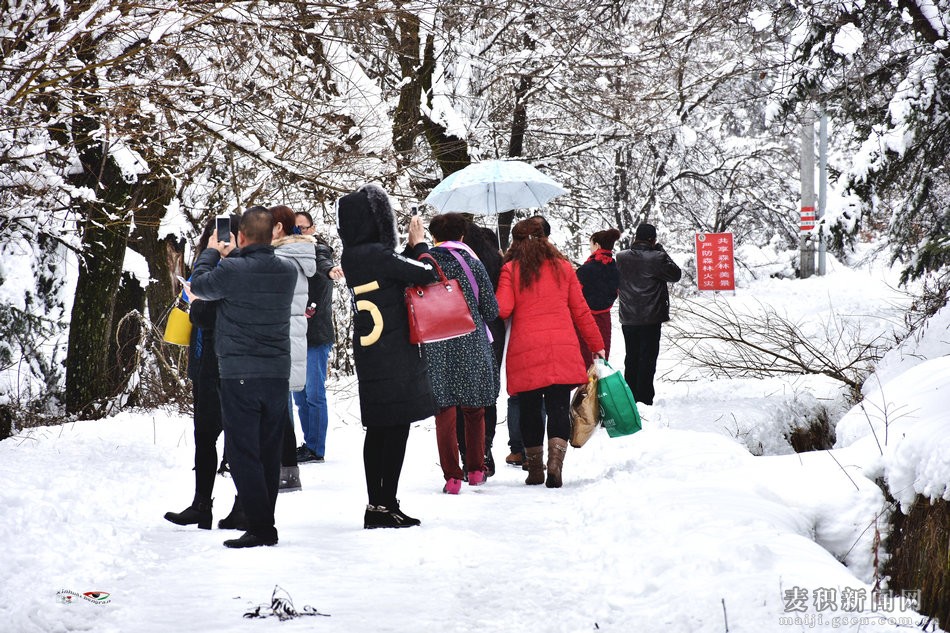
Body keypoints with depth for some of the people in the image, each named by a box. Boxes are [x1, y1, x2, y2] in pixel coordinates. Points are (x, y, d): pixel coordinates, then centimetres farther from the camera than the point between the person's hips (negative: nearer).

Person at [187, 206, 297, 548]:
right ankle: (264, 523, 15)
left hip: (238, 377, -5)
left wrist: (212, 253, 18)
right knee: (269, 454, 11)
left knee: (243, 453, -2)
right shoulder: (287, 272, 2)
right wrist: (232, 257, 24)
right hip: (278, 375, 5)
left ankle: (260, 528, -7)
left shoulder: (231, 270, -14)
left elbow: (199, 286, 4)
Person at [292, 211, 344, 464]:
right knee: (299, 394, 11)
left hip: (317, 333, -7)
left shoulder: (319, 250, -7)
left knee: (314, 393, -6)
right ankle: (309, 444, 20)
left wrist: (329, 270, -53)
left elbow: (321, 262, -31)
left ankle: (316, 449, -1)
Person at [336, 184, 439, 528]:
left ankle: (376, 506, 16)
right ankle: (386, 506, -2)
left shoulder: (350, 258, 8)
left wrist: (410, 247, 15)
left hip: (367, 356, 8)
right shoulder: (378, 254, -18)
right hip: (396, 358, -8)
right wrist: (418, 243, 1)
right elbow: (428, 274, -15)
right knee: (396, 429, -2)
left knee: (377, 431, 12)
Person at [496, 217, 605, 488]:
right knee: (559, 408, 0)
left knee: (530, 410, 9)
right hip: (563, 349, 1)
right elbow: (580, 311, 12)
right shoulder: (562, 266, 10)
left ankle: (534, 469, 12)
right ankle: (555, 462, -18)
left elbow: (503, 309, -7)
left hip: (525, 350, -1)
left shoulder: (511, 269, 3)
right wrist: (597, 345, 18)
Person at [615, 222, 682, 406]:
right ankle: (644, 398, -1)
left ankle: (629, 397, 18)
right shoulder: (656, 258, -15)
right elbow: (676, 274, -2)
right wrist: (662, 252, 3)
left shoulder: (621, 258, -2)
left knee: (631, 358, 14)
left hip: (628, 318, 5)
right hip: (650, 318, -5)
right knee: (647, 358, 1)